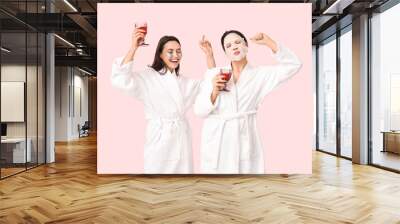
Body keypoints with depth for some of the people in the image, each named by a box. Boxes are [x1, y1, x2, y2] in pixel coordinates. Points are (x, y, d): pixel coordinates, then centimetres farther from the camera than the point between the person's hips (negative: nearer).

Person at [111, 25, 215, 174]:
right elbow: (120, 80, -19)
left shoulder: (184, 81, 14)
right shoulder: (148, 76, -5)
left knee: (182, 170, 12)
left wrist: (209, 55, 2)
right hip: (159, 138, -5)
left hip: (182, 138, 6)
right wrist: (133, 48, -25)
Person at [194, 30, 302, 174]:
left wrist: (268, 42, -10)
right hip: (215, 142, 1)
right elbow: (199, 110, 2)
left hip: (244, 141, 0)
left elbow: (293, 65, -5)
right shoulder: (213, 74, 4)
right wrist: (214, 92, -16)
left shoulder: (260, 74, 4)